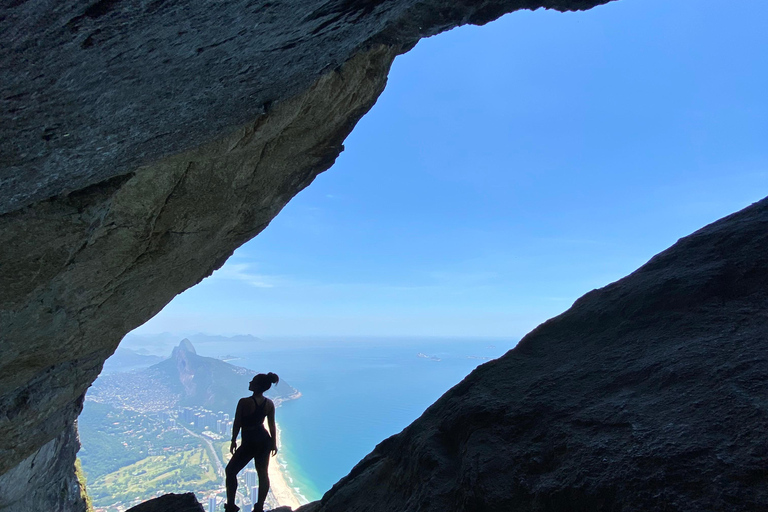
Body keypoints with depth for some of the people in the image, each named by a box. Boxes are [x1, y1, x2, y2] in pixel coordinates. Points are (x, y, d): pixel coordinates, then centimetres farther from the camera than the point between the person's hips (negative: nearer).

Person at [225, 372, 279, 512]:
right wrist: (274, 443, 15)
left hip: (249, 442, -5)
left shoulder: (244, 402, -20)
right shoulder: (269, 404, -4)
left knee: (230, 471, 14)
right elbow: (272, 425, 4)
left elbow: (237, 423, -11)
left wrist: (233, 441, 3)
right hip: (264, 440, 5)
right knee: (263, 473, 16)